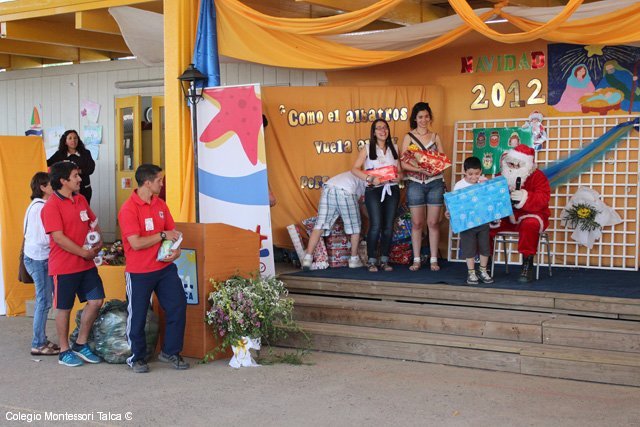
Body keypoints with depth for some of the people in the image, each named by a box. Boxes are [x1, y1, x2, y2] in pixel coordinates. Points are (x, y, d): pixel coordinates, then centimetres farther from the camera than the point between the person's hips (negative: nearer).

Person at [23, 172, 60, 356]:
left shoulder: (39, 205, 12)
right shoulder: (40, 208, -17)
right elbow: (47, 238, -21)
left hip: (40, 258, 9)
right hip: (38, 259, -9)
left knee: (44, 300, 13)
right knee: (44, 301, -3)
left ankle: (41, 341, 20)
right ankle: (38, 345, 4)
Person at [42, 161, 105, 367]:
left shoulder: (81, 200, 9)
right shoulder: (52, 206, -15)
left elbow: (93, 222, 21)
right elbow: (59, 237, -20)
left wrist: (98, 241, 1)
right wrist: (85, 253, -16)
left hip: (87, 264, 7)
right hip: (64, 266, -7)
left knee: (96, 301, 5)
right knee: (64, 308, 5)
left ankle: (81, 344, 21)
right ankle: (64, 351, 19)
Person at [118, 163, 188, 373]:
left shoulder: (160, 205, 7)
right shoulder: (128, 209, -15)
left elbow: (172, 231, 14)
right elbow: (136, 243, -22)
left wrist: (176, 250, -6)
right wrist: (163, 235, -15)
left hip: (165, 268, 6)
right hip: (139, 273, -6)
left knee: (178, 306, 2)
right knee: (137, 316, 4)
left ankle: (170, 352, 18)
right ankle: (137, 358, 22)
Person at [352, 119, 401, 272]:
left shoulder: (394, 148, 12)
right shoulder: (368, 148, 2)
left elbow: (400, 170, 14)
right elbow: (355, 169, -4)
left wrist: (399, 177, -9)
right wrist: (370, 178, -17)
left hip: (392, 190, 4)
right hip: (374, 190, -4)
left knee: (388, 226, 3)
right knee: (376, 225, -13)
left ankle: (384, 260, 12)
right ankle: (371, 260, -3)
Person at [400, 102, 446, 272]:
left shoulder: (435, 137, 10)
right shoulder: (409, 137, 3)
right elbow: (404, 163, -4)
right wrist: (421, 169, -18)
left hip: (435, 183, 1)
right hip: (415, 183, -1)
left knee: (433, 222, 3)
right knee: (417, 223, 2)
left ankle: (433, 259, 9)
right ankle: (416, 259, 10)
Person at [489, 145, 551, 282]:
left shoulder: (537, 176, -8)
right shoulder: (503, 176, 7)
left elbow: (543, 199, -21)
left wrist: (525, 197, -38)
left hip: (530, 215, -4)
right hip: (506, 217, 4)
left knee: (530, 225, -40)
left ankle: (527, 265, -29)